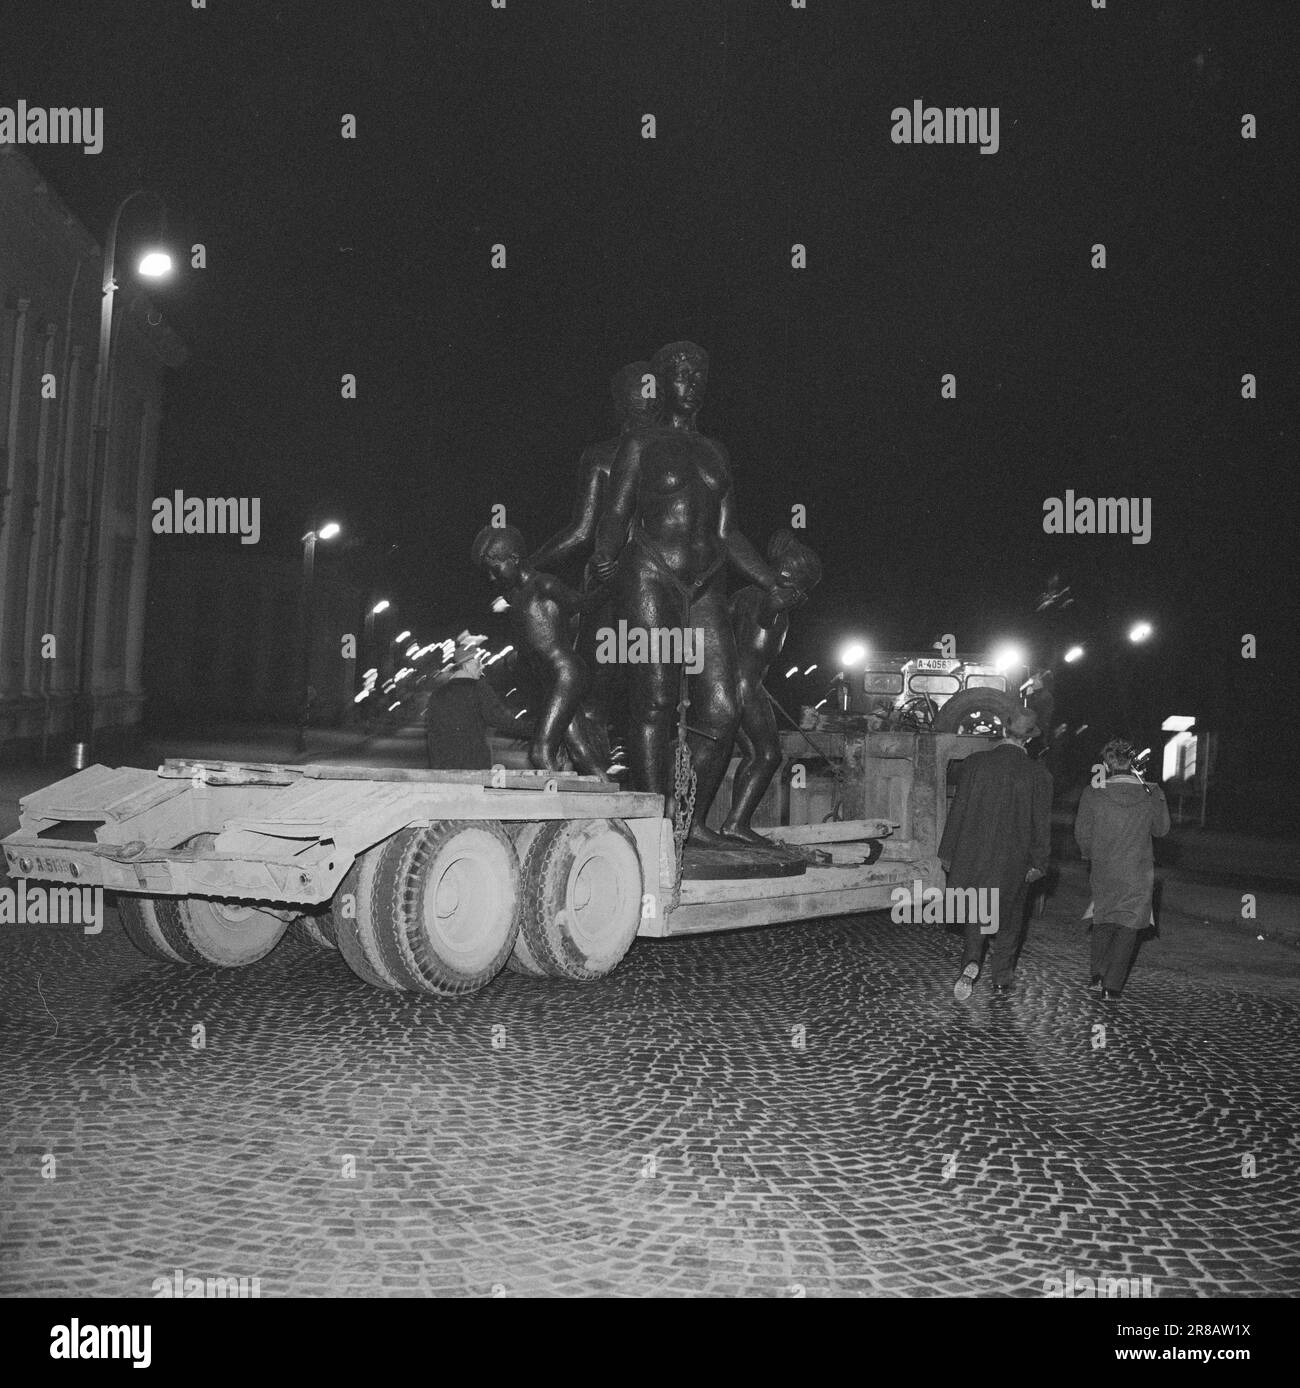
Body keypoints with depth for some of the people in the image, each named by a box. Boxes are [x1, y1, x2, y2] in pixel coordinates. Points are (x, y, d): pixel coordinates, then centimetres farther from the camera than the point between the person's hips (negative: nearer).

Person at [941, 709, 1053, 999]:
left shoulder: (975, 762, -8)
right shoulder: (1037, 773, -8)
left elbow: (958, 809, -4)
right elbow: (1041, 822, -4)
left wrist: (947, 853, 4)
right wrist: (1038, 863, 5)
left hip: (973, 855, 0)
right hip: (1013, 861, 0)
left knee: (976, 912, 16)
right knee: (1008, 918, 16)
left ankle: (971, 962, -6)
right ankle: (1001, 980, 22)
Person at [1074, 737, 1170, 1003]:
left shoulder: (1093, 794, -11)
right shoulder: (1149, 796, -8)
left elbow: (1082, 834, -6)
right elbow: (1161, 829, 8)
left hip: (1103, 870, 1)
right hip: (1138, 874, 0)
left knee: (1103, 921, 21)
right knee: (1127, 926, 7)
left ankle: (1099, 974, 19)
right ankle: (1112, 986, 3)